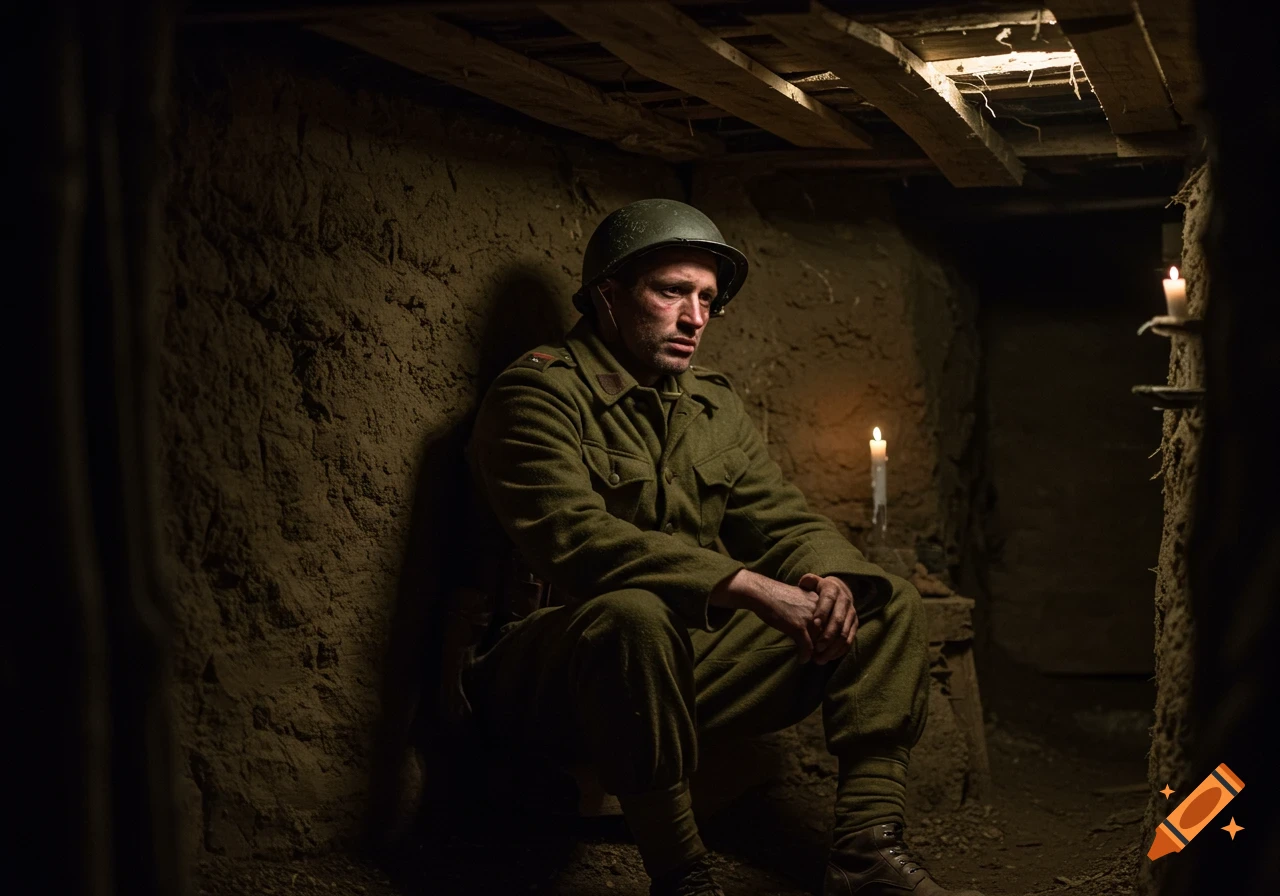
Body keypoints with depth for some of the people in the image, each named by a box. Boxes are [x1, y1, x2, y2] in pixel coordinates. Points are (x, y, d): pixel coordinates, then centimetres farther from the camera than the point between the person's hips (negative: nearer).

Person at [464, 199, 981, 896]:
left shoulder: (714, 403, 14)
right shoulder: (539, 392, -10)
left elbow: (783, 518, 12)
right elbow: (572, 538, -25)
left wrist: (828, 578, -14)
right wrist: (747, 585, -32)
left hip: (694, 656, 8)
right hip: (556, 675, -7)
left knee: (888, 606, 2)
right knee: (635, 615, -41)